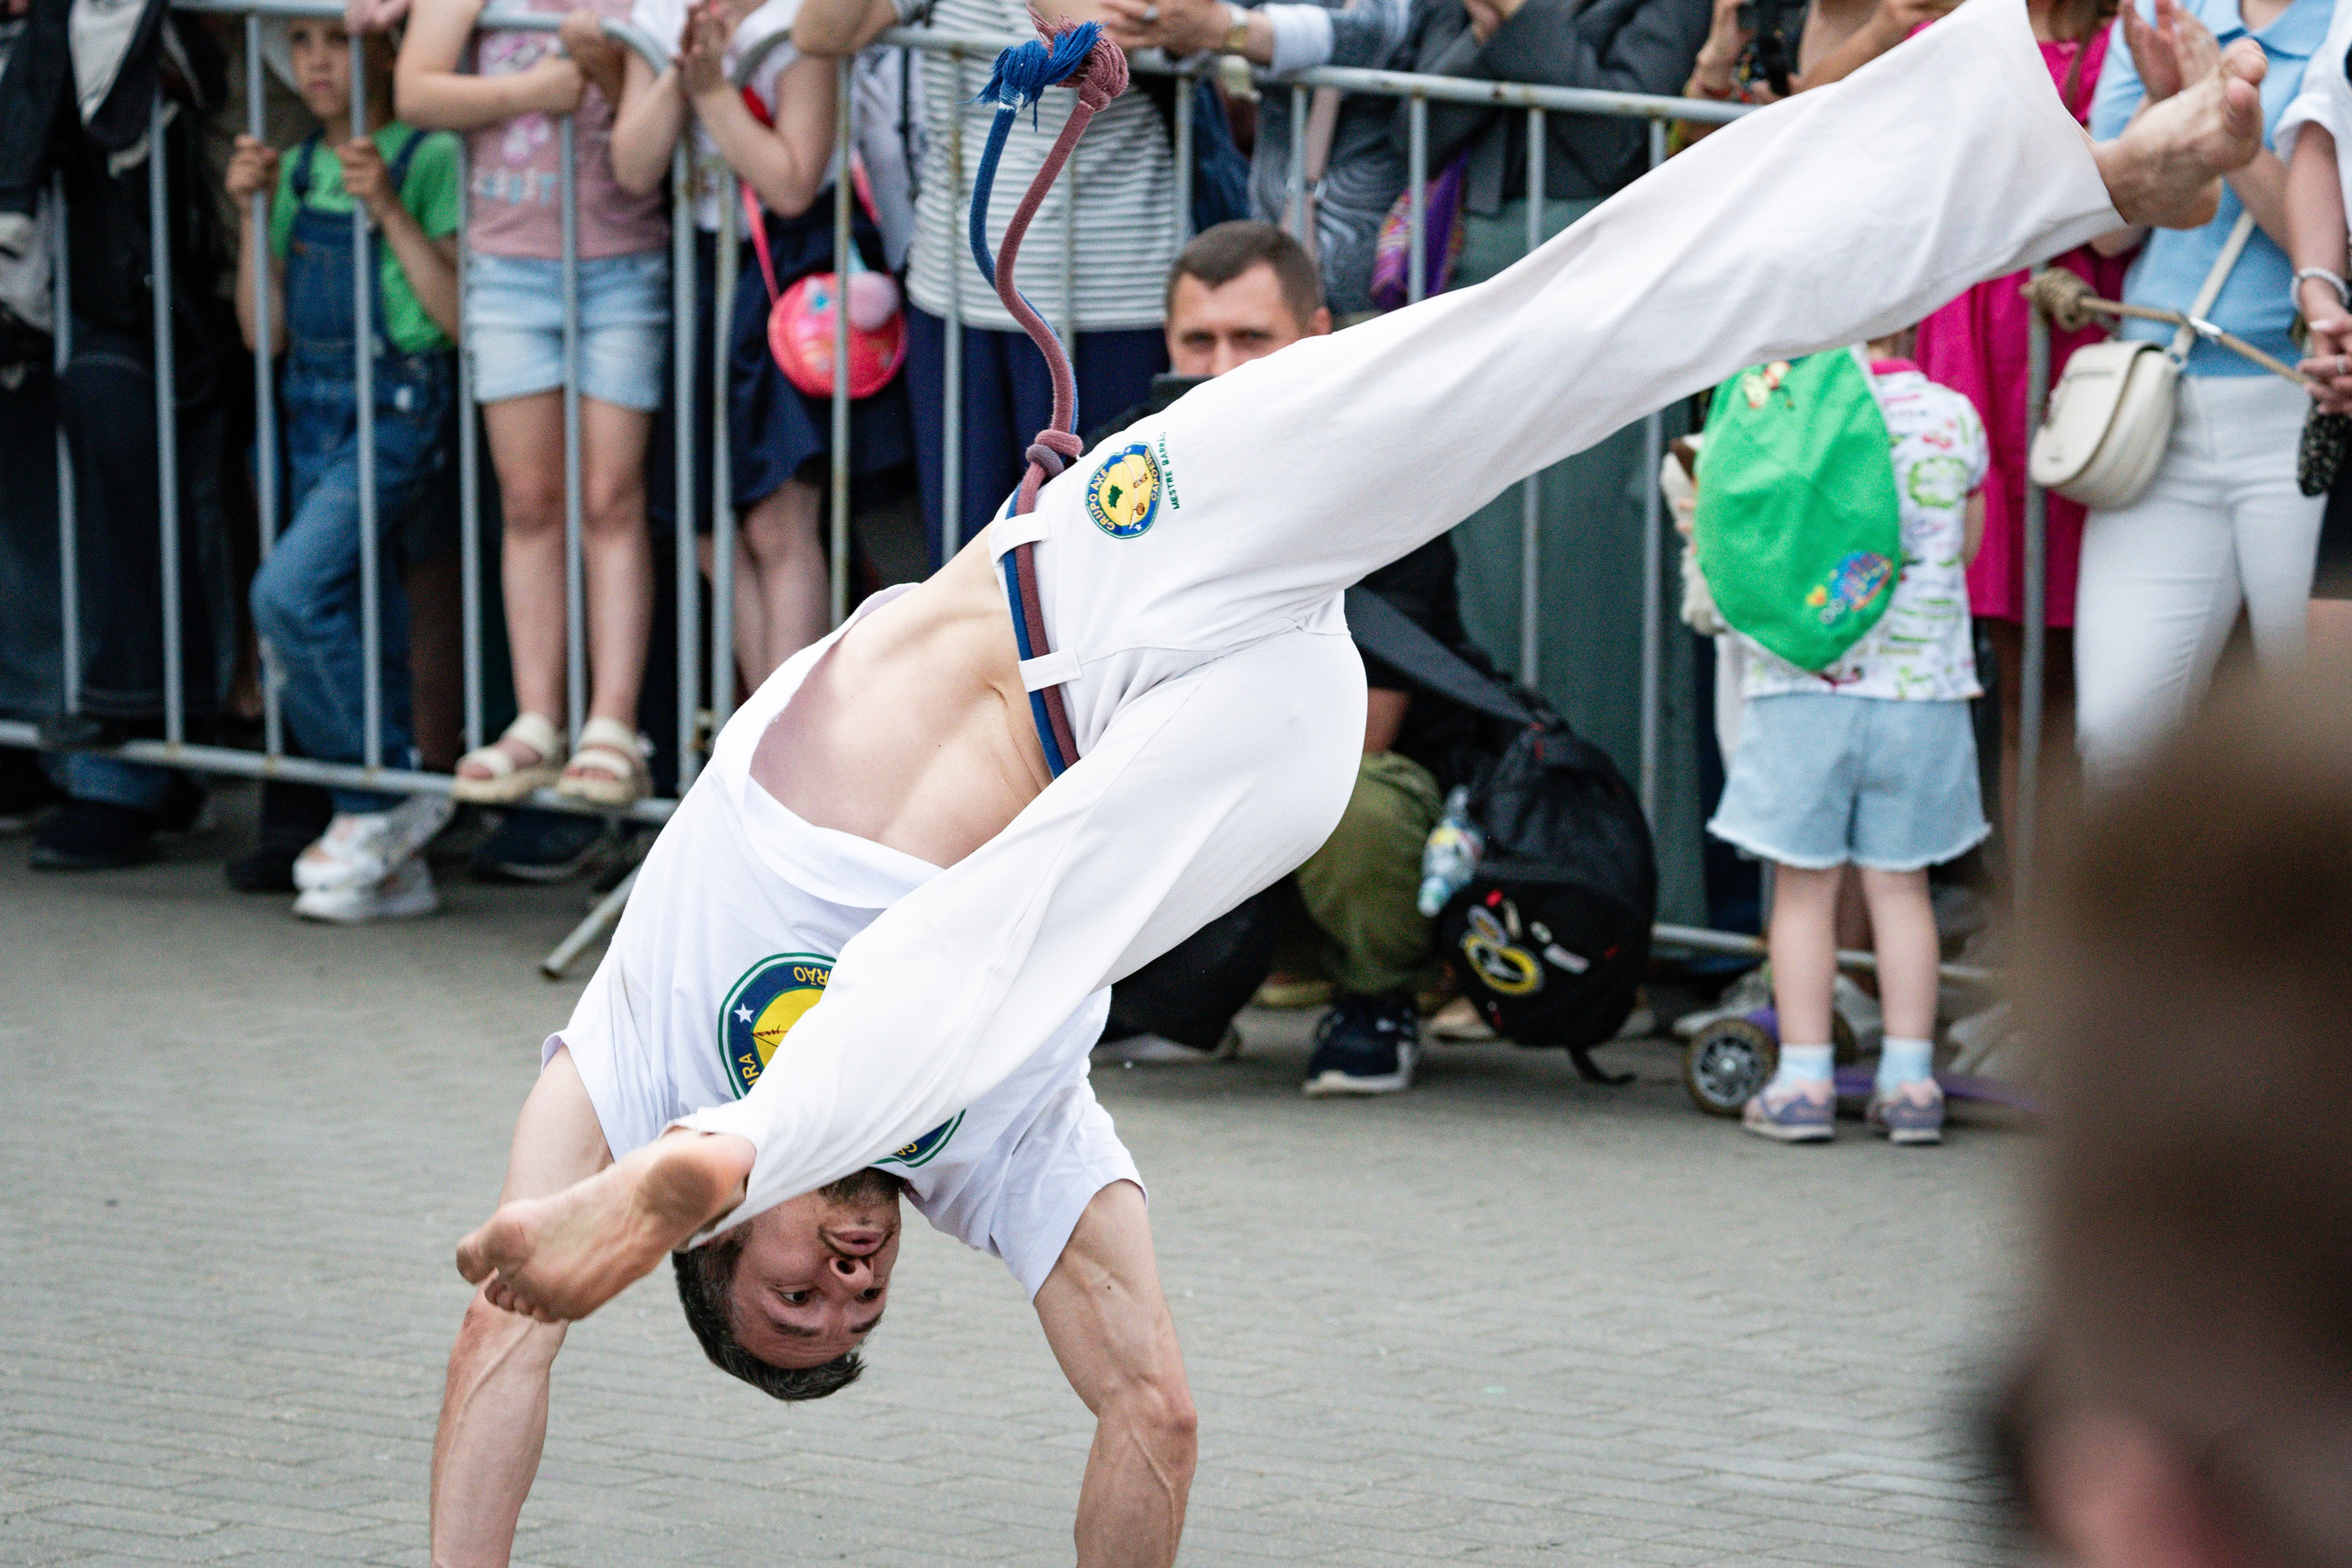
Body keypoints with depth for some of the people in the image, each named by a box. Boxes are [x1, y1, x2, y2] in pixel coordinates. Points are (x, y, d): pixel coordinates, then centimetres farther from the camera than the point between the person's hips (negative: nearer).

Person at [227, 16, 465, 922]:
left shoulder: (429, 159, -6)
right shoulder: (298, 173, 13)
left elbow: (460, 316, -12)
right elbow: (263, 331, 11)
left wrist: (390, 211, -18)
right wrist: (254, 215, 1)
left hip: (396, 411, -7)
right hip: (313, 409, 7)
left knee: (291, 591, -22)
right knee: (360, 625, 7)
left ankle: (381, 797, -7)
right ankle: (394, 865, 14)